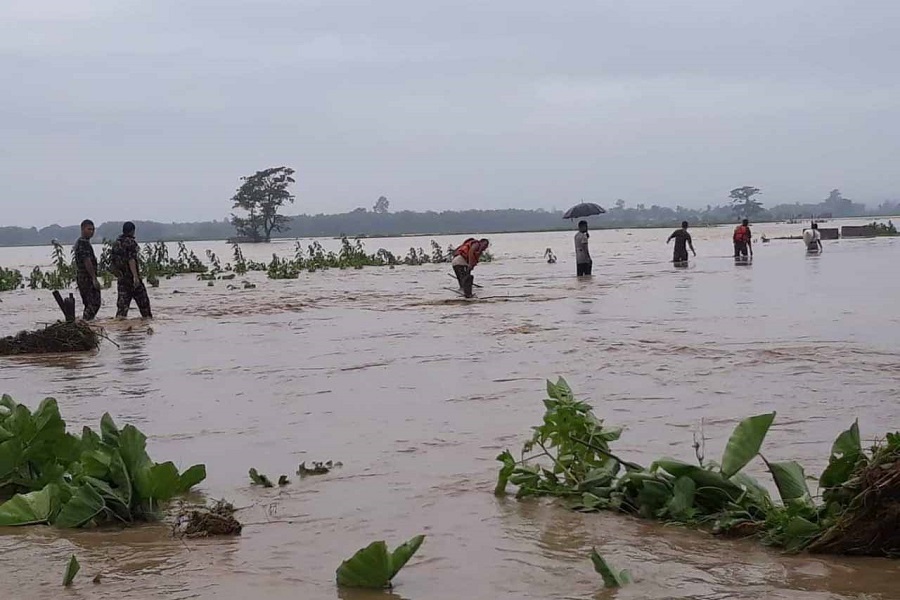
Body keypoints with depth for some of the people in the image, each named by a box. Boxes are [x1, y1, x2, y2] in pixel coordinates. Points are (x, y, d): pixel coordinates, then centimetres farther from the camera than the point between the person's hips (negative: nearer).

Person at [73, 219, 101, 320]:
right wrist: (94, 278, -23)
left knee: (89, 304, 13)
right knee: (94, 303, -12)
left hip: (81, 278, 11)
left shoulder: (79, 242, 19)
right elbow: (87, 262, -21)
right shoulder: (84, 243, -15)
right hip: (87, 278, -11)